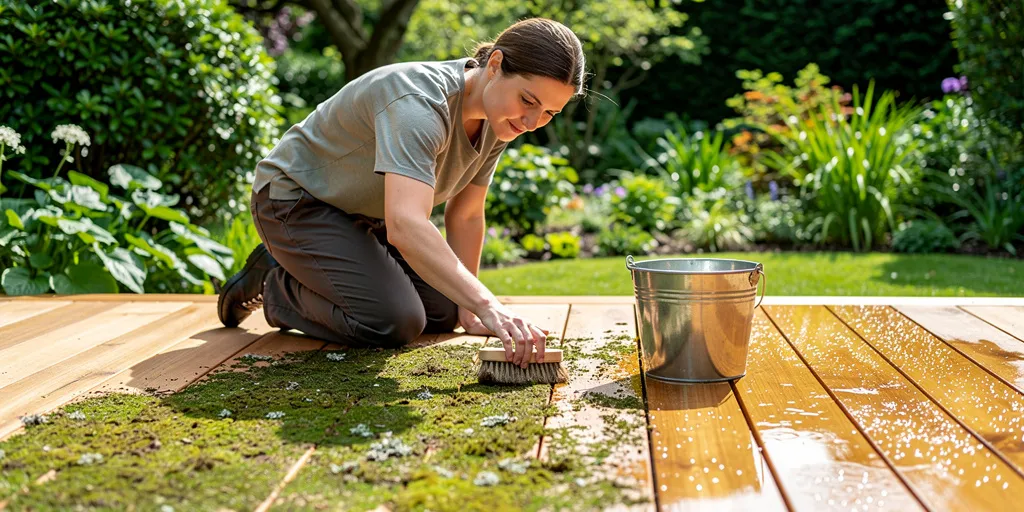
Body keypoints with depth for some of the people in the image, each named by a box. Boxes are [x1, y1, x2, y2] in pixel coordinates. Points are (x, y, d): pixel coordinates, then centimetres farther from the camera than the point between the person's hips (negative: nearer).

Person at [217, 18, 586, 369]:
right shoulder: (420, 104, -37)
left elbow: (465, 215, 0)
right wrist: (487, 306, -56)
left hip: (369, 213, 9)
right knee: (393, 323, -23)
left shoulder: (497, 118, -11)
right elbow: (405, 225, -51)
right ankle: (275, 284, 2)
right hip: (296, 199, -8)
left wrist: (466, 307, -1)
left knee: (442, 314, 8)